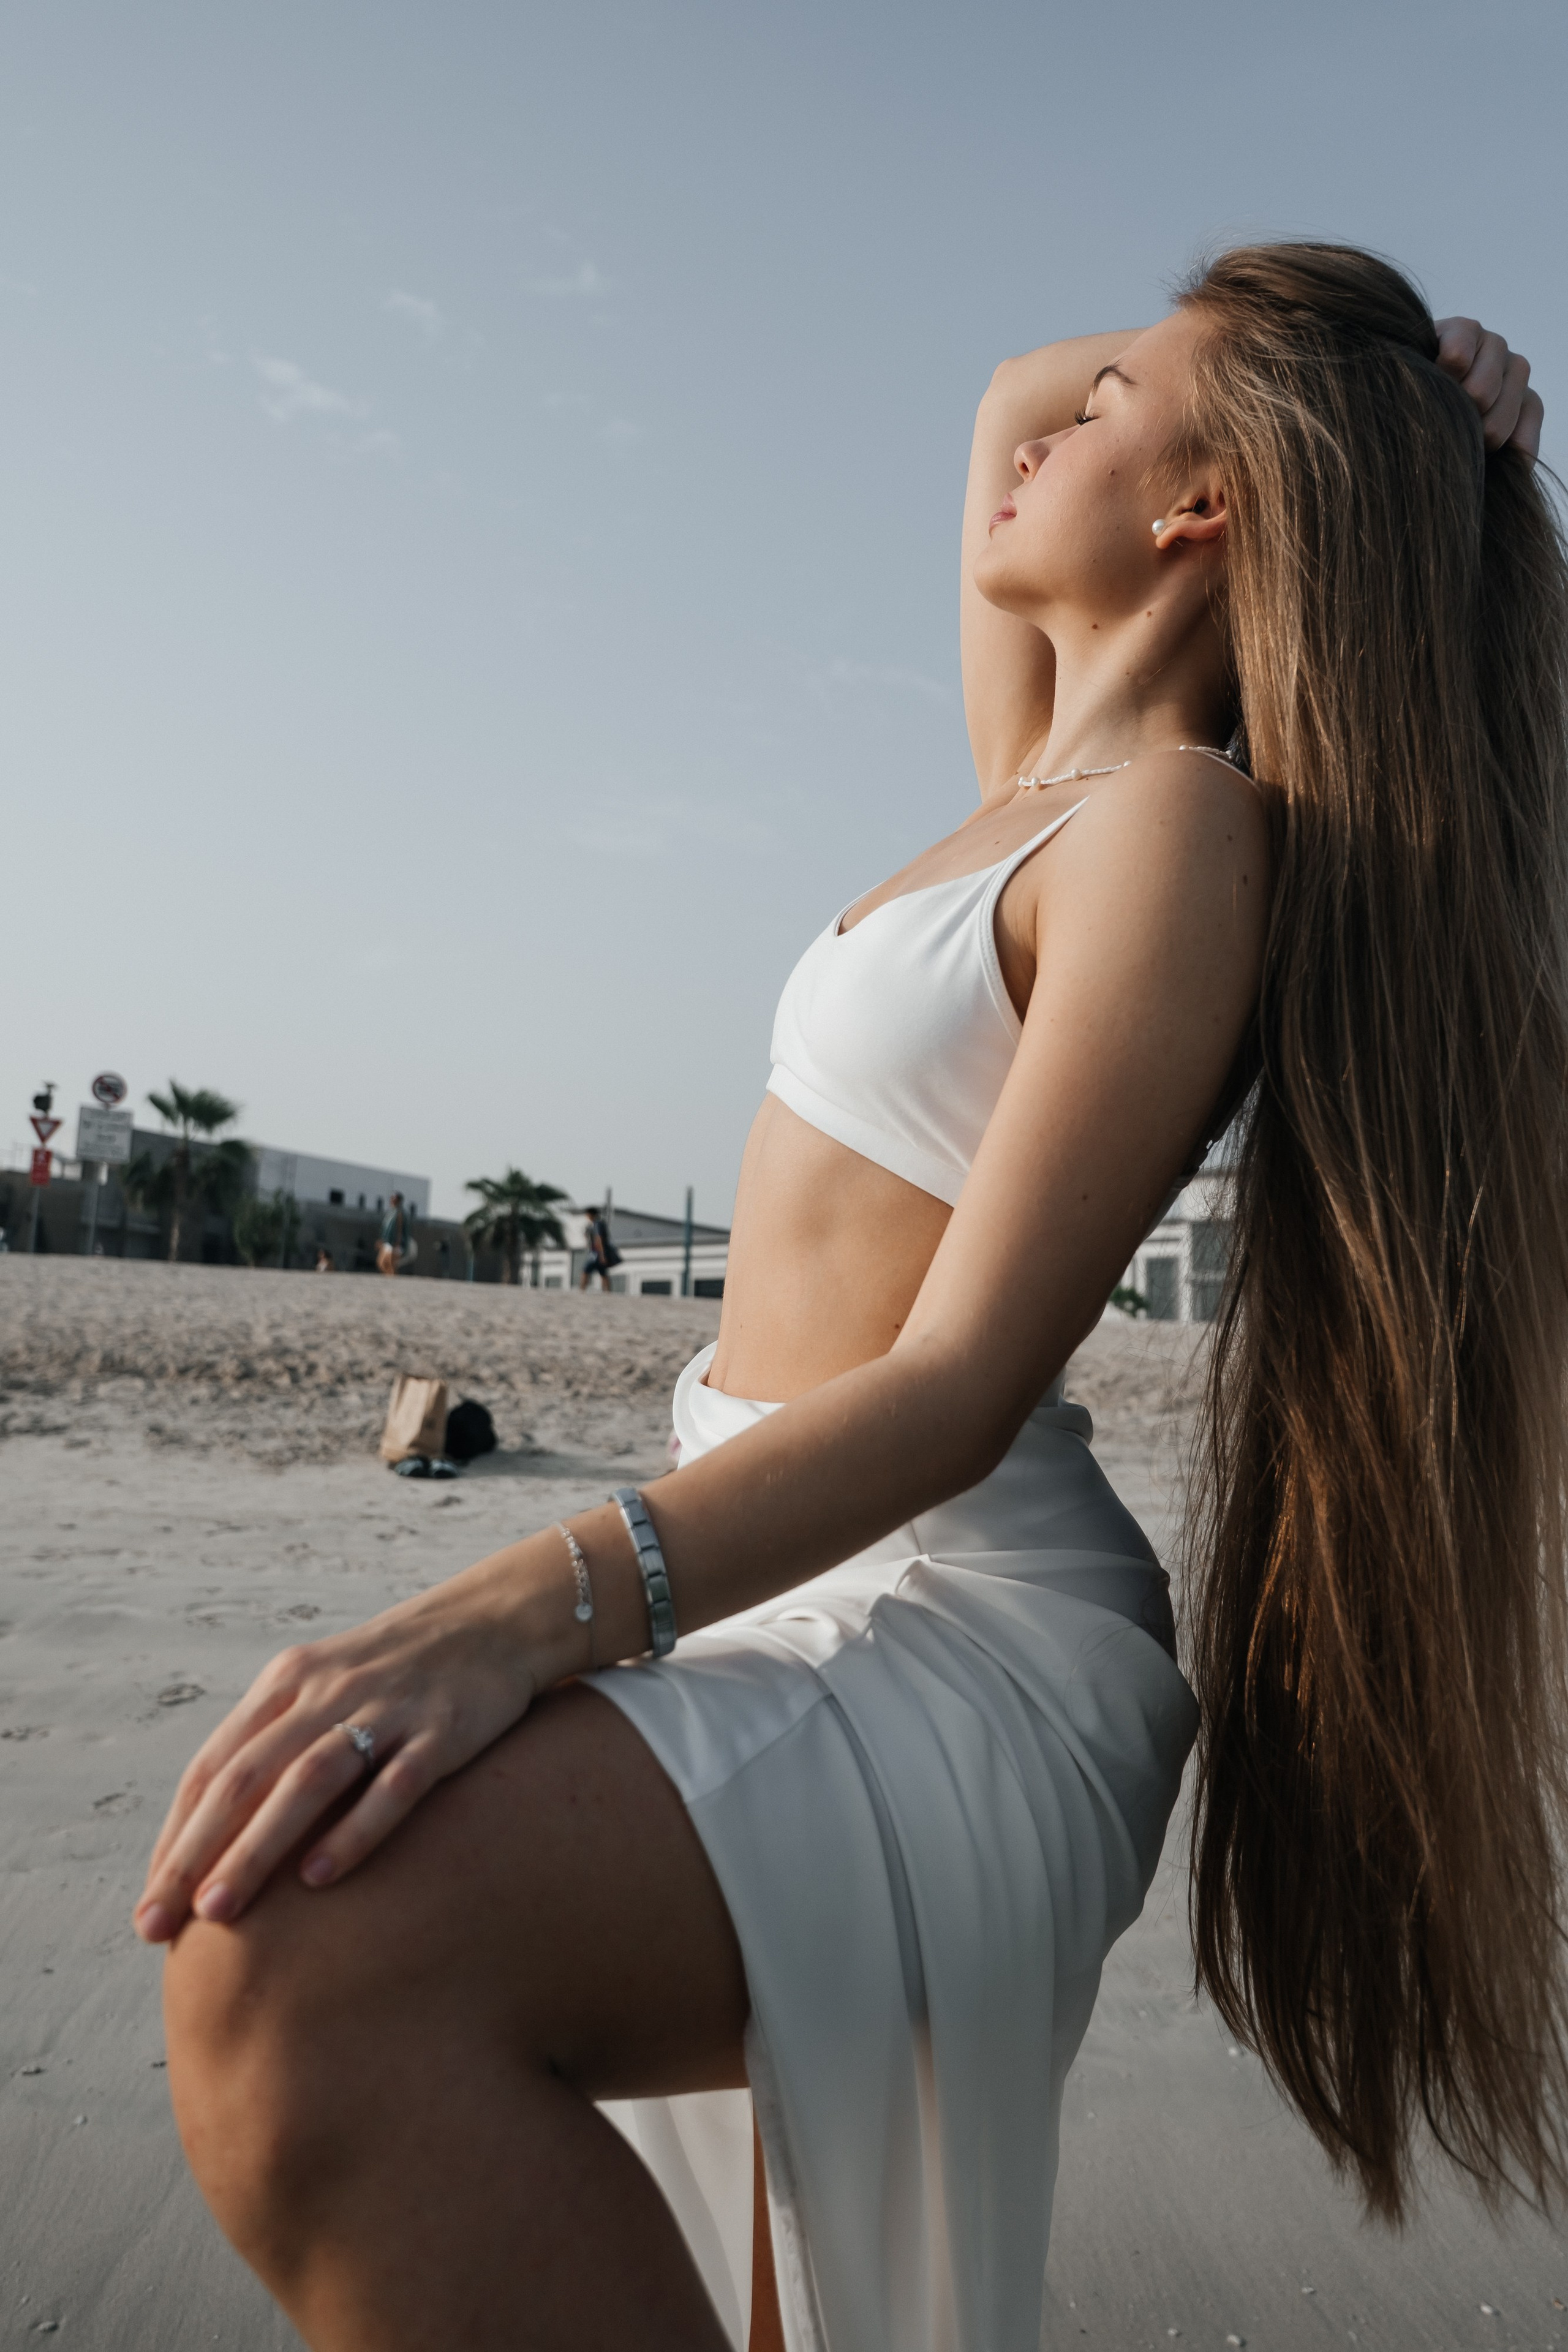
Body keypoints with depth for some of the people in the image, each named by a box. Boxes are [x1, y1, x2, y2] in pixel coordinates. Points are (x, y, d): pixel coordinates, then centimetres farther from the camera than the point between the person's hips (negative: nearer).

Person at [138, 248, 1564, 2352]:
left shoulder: (1183, 820, -12)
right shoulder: (1049, 780, 14)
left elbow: (963, 1377, -21)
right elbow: (1006, 425, 32)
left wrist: (545, 1599, -32)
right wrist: (1245, 333, 22)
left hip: (958, 1623, -9)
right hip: (811, 1579, 9)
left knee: (307, 1962, -33)